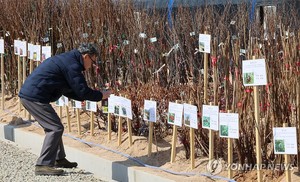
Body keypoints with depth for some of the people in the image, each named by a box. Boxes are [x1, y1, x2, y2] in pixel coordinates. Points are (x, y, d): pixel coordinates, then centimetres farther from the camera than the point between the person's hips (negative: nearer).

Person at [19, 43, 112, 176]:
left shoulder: (66, 59, 21)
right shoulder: (72, 65, -12)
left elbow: (68, 90, 28)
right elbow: (83, 91, -14)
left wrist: (95, 96, 24)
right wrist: (101, 96, 1)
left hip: (27, 94, 11)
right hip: (35, 97, -11)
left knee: (53, 126, 19)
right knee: (55, 128, -8)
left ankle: (59, 159, 28)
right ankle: (43, 165, -9)